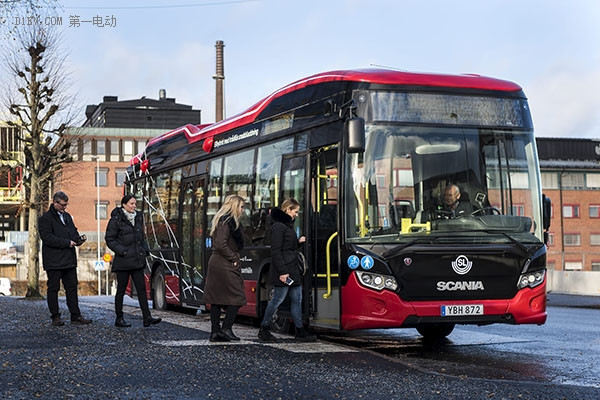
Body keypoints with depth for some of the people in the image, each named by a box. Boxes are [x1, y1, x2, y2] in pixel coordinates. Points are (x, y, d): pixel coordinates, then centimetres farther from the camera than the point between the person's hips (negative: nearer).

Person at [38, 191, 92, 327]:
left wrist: (78, 238, 3)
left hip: (69, 259, 7)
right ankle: (55, 317, 8)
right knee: (53, 288, 1)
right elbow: (47, 238, -17)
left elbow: (73, 231, 27)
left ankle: (76, 316, 9)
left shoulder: (67, 216, 17)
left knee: (72, 287, 6)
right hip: (53, 261, -7)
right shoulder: (45, 219, -8)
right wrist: (67, 243, -19)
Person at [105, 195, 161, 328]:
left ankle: (147, 318, -3)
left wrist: (145, 250, 8)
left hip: (137, 260, 6)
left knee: (141, 288, 0)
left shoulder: (138, 217, 12)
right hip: (123, 261, -6)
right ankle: (119, 319, 13)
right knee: (121, 289, 3)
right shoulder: (116, 220, -7)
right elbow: (109, 239, -7)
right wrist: (121, 251, -15)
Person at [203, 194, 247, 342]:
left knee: (216, 299, 9)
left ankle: (215, 332, 11)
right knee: (237, 297, -5)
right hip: (225, 265, -10)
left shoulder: (222, 220, 18)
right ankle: (226, 328, -6)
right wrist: (233, 258, -14)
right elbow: (220, 244, -21)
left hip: (215, 263, 10)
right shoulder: (227, 222, -13)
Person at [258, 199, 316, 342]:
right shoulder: (278, 226, -12)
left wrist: (298, 242, 9)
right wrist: (282, 272, -21)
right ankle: (263, 329, 8)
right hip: (283, 270, -10)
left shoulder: (288, 225, 18)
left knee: (297, 299, 8)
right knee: (278, 299, -4)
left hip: (293, 270, 10)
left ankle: (300, 331, 11)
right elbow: (276, 251, -18)